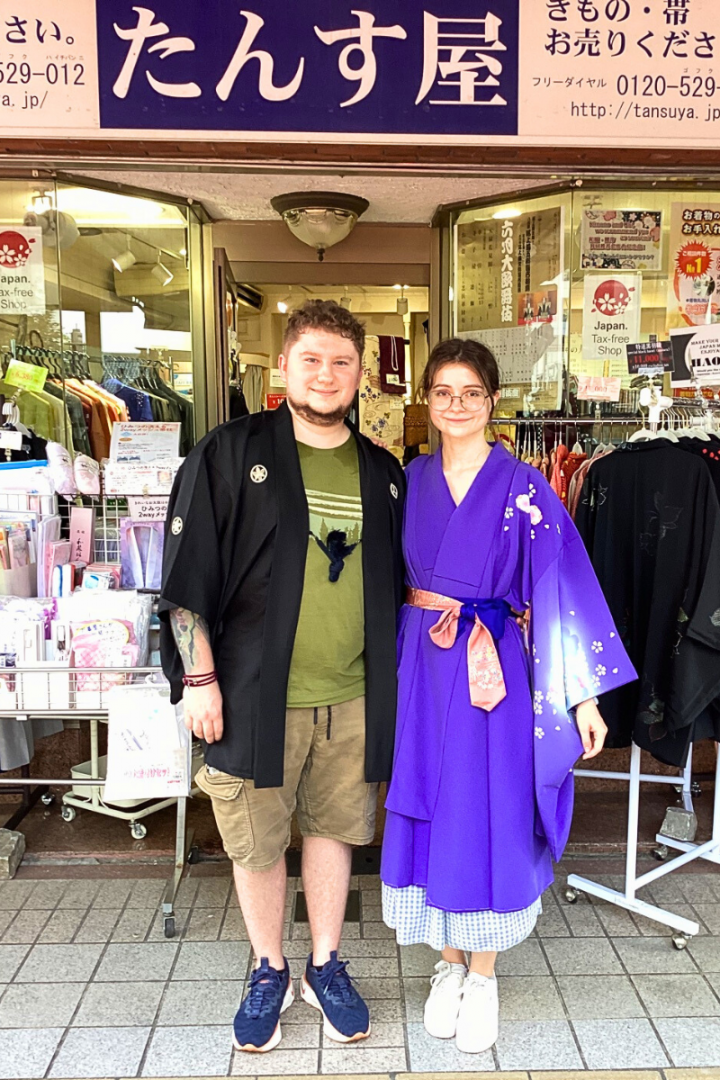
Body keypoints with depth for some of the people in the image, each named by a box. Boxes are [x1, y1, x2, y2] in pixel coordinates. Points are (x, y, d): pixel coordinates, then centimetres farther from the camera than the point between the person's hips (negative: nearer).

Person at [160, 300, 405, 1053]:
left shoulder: (382, 473, 8)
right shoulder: (231, 454, -4)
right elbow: (188, 574, -6)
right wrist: (200, 678, -8)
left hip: (353, 696, 3)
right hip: (256, 693, -2)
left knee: (332, 828, 16)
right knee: (256, 841, 11)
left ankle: (326, 966, 38)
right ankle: (269, 972, 36)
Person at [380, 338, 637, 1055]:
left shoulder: (521, 487, -5)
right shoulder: (410, 481, 5)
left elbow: (564, 584, -7)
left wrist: (584, 695, -11)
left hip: (493, 669, -3)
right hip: (422, 667, 3)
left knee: (488, 812, 6)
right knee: (431, 811, 10)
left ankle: (482, 975, 29)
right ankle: (449, 964, 32)